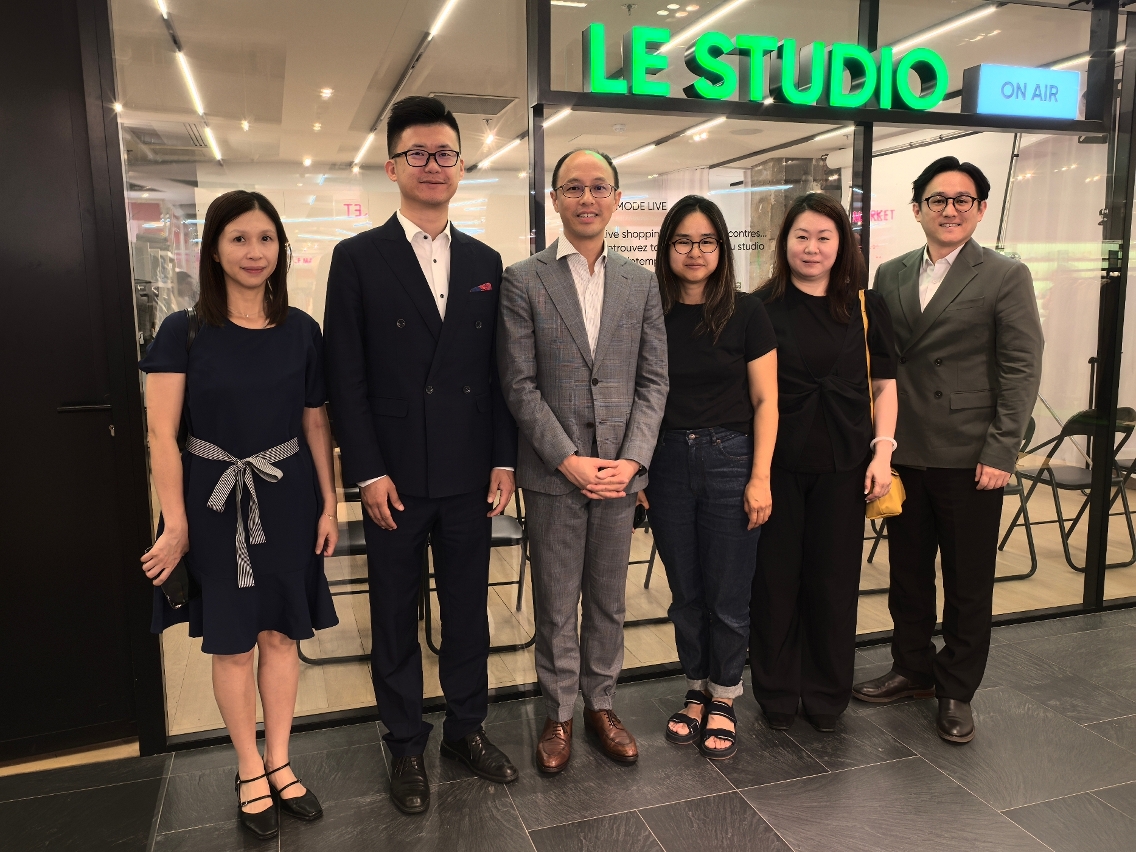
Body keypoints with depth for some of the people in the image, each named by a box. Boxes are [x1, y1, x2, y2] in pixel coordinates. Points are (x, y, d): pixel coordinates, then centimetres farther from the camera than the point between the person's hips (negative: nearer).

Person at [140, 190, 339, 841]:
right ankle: (249, 769, 30)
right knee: (232, 641, 10)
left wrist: (328, 505, 3)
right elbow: (162, 435, -8)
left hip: (287, 498, 2)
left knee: (281, 633, 11)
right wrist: (176, 523, -11)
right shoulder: (185, 332, -8)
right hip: (215, 500, -2)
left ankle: (278, 762, 30)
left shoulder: (302, 330, -1)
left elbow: (317, 426, 5)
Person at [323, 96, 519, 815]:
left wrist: (504, 460, 2)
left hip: (470, 477, 3)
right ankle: (407, 746, 28)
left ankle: (468, 728, 32)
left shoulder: (485, 262, 8)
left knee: (468, 608, 14)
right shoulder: (358, 259, -2)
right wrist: (368, 472, -10)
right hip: (395, 478, -3)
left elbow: (498, 370, 8)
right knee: (396, 617, 11)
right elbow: (346, 376, -5)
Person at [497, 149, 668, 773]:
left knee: (608, 598, 14)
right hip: (552, 471, -2)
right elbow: (520, 385, -6)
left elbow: (653, 381, 4)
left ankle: (600, 703, 32)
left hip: (621, 471, 3)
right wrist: (570, 460, -13)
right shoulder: (523, 280, -2)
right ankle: (559, 714, 26)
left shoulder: (642, 283, 7)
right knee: (555, 602, 9)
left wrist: (632, 459, -8)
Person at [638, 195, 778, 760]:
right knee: (685, 593, 12)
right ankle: (696, 692, 31)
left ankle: (723, 701, 26)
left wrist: (760, 478, -7)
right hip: (667, 463, 2)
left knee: (727, 595, 5)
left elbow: (765, 400, -2)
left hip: (729, 459, -2)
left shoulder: (745, 312, -2)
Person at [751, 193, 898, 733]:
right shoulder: (762, 307, 1)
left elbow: (885, 384, 9)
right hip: (776, 461, -1)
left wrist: (882, 451, -1)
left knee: (834, 581, 9)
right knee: (775, 579, 6)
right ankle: (777, 693, 25)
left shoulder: (865, 308, 6)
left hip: (842, 465, 2)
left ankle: (827, 697, 27)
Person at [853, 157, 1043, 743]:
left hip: (970, 458, -3)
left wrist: (1001, 452, -13)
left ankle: (956, 690, 25)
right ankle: (912, 669, 33)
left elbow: (1021, 369, -7)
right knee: (907, 572, 15)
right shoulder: (891, 276, 9)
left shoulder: (1006, 277, -2)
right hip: (904, 453, 4)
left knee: (968, 580, 9)